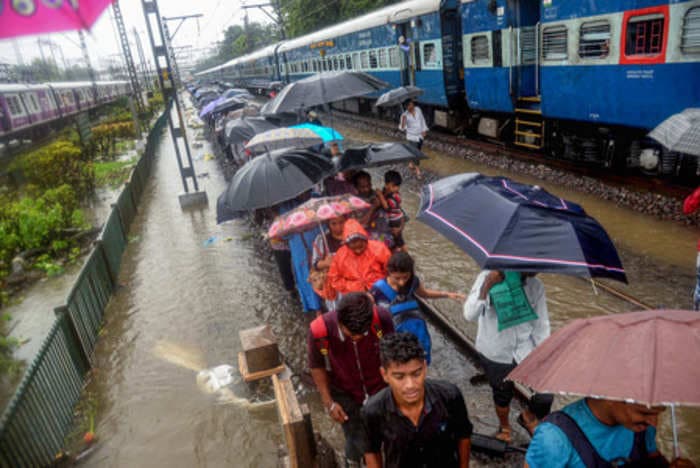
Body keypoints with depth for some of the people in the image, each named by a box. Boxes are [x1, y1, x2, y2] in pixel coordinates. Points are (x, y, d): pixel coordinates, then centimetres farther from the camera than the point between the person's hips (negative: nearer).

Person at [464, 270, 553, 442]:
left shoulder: (536, 286, -9)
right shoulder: (488, 277, -18)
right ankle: (504, 427, 51)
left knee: (546, 396, -8)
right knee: (502, 395, 16)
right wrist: (486, 286, -37)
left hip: (526, 352, 2)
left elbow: (542, 325, -3)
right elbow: (470, 315, -26)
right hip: (495, 354, -1)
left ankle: (528, 417, 29)